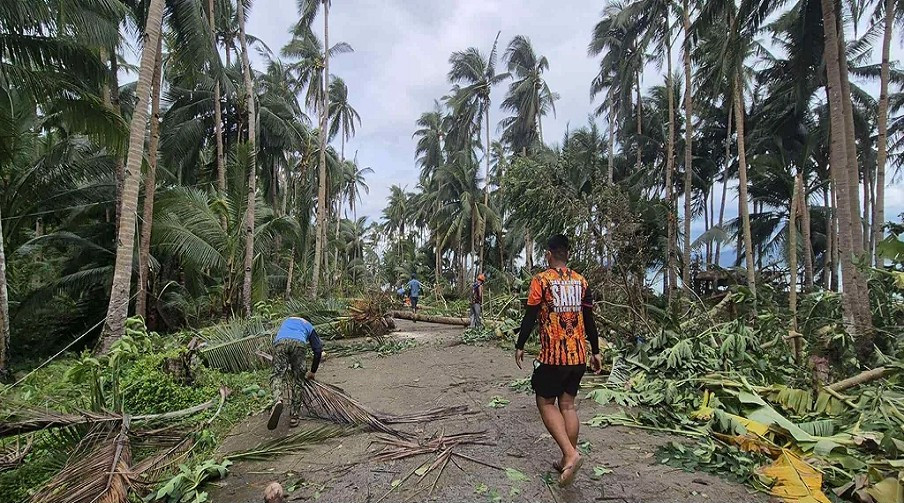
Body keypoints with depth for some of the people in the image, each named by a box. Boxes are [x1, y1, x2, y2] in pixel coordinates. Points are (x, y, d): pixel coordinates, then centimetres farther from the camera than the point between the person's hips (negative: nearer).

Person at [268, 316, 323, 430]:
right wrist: (313, 372, 38)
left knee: (278, 375, 2)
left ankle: (277, 400, -28)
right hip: (299, 343, -1)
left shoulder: (287, 320, 44)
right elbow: (318, 350, 27)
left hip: (280, 342, 1)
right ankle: (294, 416, 9)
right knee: (297, 380, 10)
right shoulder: (309, 326, 36)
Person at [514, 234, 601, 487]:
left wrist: (519, 346, 2)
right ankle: (568, 459, 19)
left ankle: (571, 454, -7)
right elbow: (589, 320, 8)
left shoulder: (541, 280, -9)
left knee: (546, 403, 8)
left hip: (552, 354, -5)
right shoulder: (581, 281, 5)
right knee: (568, 404, 15)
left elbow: (530, 317, -9)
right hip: (578, 354, 5)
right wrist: (595, 351, 17)